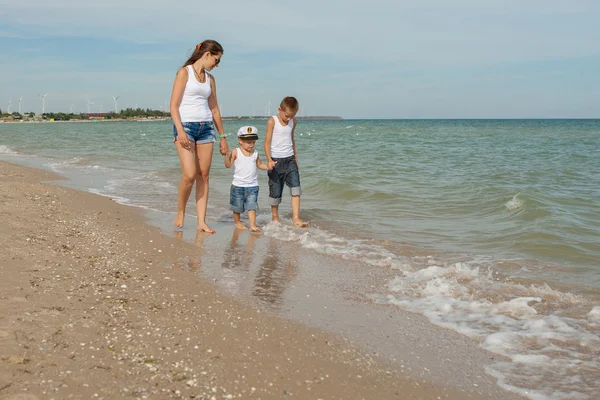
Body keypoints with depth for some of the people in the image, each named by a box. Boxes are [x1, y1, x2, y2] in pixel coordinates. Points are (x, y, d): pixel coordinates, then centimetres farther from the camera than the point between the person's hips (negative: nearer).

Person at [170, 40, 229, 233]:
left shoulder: (210, 79, 16)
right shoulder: (184, 72, -1)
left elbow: (214, 109, 20)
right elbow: (174, 105, -7)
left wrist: (222, 136, 19)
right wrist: (180, 131, -18)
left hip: (206, 128, 6)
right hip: (186, 125, -6)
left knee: (203, 175, 1)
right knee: (189, 174, -15)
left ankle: (202, 221, 3)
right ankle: (180, 213, 6)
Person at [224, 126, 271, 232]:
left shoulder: (255, 153, 4)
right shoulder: (236, 152, -6)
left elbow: (259, 164, 16)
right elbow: (228, 165, -10)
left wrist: (268, 166, -2)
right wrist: (227, 155, -25)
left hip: (252, 185, 2)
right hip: (238, 185, -2)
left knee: (252, 206, -6)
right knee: (237, 206, 11)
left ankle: (253, 225, -6)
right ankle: (237, 222, 31)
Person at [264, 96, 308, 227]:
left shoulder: (293, 122, 7)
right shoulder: (272, 121, -9)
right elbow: (267, 142, -11)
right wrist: (269, 160, -21)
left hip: (290, 159, 4)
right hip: (276, 160, -4)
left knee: (296, 187, -9)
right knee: (275, 190, 4)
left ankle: (296, 218, -12)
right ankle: (274, 216, 22)